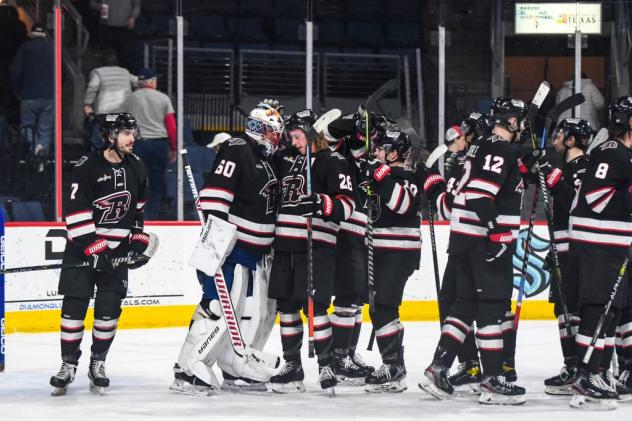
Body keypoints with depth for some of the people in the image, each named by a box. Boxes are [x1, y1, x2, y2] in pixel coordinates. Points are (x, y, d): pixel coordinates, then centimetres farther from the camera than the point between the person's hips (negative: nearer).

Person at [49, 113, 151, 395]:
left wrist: (138, 240, 9)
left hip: (117, 249, 4)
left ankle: (98, 363, 12)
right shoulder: (88, 166, -14)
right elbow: (75, 212, -18)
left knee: (109, 307, -2)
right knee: (75, 305, -5)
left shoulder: (136, 168, 5)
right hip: (82, 245, -4)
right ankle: (68, 364, 5)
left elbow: (138, 208, 18)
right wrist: (93, 249, -22)